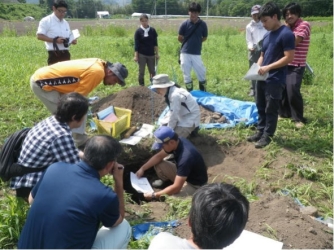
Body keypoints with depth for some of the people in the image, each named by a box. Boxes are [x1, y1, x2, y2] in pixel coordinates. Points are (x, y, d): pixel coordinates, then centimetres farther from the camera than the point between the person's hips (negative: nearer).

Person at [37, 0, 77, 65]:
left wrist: (73, 40, -1)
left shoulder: (65, 23, 16)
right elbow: (39, 36, -10)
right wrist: (54, 40, -21)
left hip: (66, 54, 6)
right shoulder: (46, 21, -3)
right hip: (54, 55, -6)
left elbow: (70, 36, 24)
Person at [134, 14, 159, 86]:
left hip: (151, 54, 2)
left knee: (152, 71, 6)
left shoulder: (152, 30, 2)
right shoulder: (138, 31, -4)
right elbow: (136, 44, -3)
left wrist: (157, 54, 4)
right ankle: (142, 86, 12)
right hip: (141, 55, -2)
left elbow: (155, 43, 6)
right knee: (141, 72, 3)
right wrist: (136, 56, -7)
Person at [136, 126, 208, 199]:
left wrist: (153, 195, -29)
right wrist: (142, 168, -4)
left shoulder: (185, 157, -38)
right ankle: (164, 180, 24)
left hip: (195, 185, -8)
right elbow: (159, 156, 5)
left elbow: (176, 187, -36)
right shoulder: (176, 142, -13)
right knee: (158, 164, -4)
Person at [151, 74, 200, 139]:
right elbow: (172, 111, 11)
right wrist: (163, 122, 7)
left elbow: (173, 116, -24)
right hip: (182, 116, 10)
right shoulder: (170, 92, -2)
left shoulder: (175, 95, -30)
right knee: (163, 124, 14)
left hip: (190, 120, -10)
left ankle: (191, 129, 3)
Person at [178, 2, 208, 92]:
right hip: (185, 53, 0)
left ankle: (204, 93, 20)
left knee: (201, 74, 3)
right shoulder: (185, 24, -3)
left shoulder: (202, 24, -1)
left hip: (196, 54, 0)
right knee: (186, 74, 7)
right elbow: (179, 38, 6)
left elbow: (204, 38, 12)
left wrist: (196, 42, 9)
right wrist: (187, 44, 11)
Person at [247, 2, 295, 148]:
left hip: (275, 80, -8)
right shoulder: (267, 36, 12)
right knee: (261, 107, 15)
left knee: (271, 110, 2)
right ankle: (260, 132, 27)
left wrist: (268, 67, -20)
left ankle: (267, 136, 14)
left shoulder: (286, 34, -13)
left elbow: (289, 57, -17)